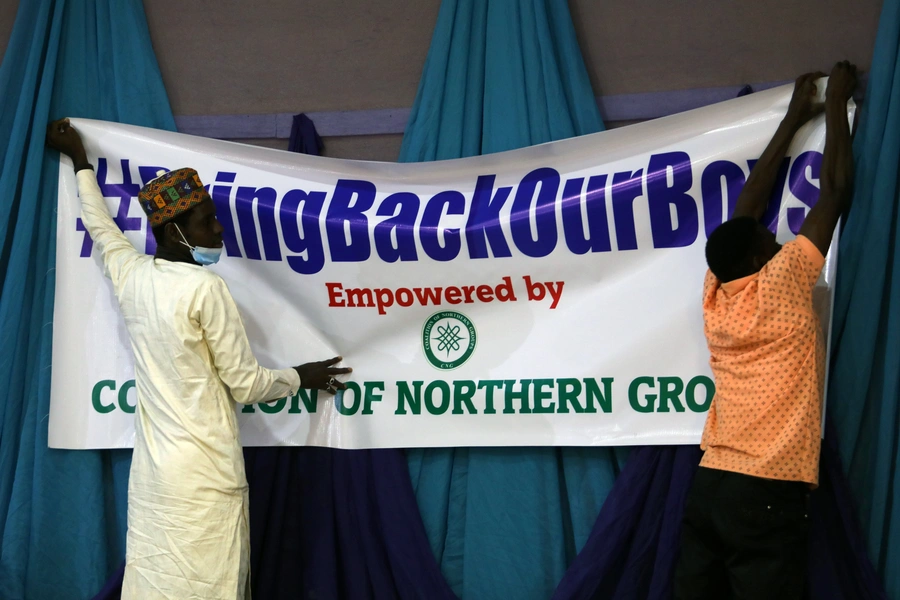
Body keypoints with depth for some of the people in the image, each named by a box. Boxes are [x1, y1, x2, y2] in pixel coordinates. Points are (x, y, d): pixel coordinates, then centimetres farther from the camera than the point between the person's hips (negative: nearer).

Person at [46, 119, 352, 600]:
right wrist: (302, 377, 12)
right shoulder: (206, 289, -13)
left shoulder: (130, 275, 5)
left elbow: (101, 227, 28)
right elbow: (246, 384, -7)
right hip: (204, 478, -7)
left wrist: (80, 160, 43)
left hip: (150, 475, 7)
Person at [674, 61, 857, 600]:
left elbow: (746, 211, 22)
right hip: (768, 493, -7)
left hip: (710, 487, 7)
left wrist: (794, 121, 30)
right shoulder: (778, 286, -4)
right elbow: (835, 192, 3)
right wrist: (837, 105, 15)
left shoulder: (716, 294, 10)